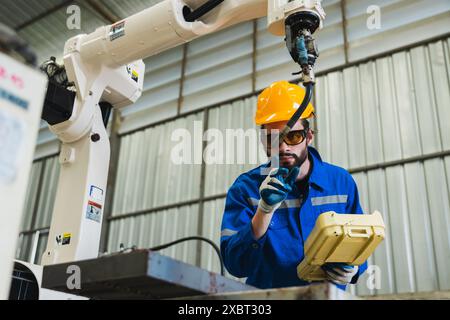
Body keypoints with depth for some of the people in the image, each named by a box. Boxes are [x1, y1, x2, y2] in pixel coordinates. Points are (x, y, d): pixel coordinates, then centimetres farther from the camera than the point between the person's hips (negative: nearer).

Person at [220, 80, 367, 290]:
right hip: (268, 295, -2)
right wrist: (265, 209, -22)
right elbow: (235, 265, -12)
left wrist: (351, 270, -11)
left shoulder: (342, 182, 1)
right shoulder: (245, 188, -6)